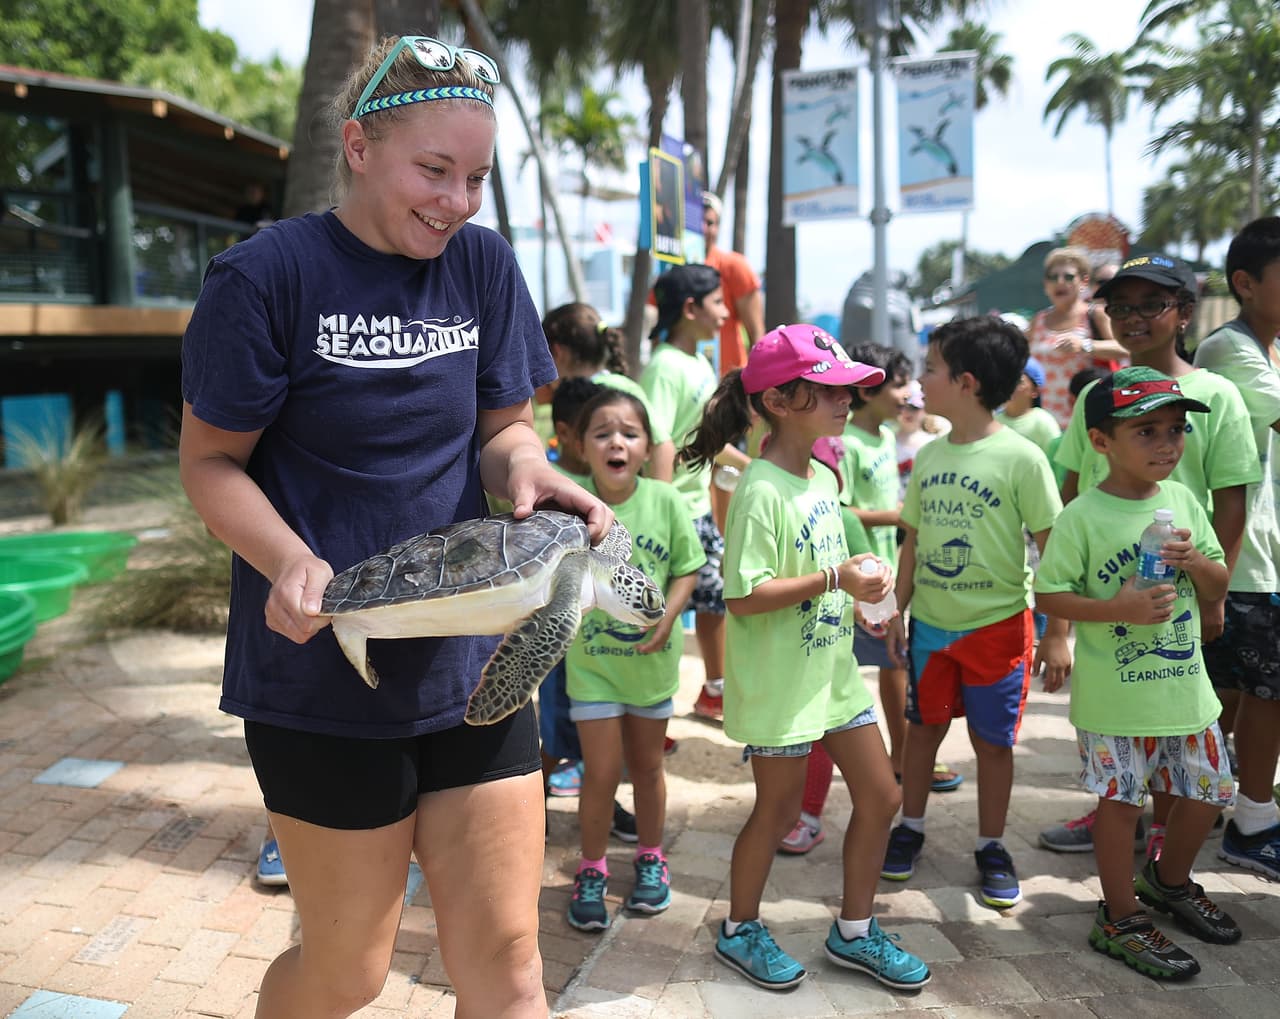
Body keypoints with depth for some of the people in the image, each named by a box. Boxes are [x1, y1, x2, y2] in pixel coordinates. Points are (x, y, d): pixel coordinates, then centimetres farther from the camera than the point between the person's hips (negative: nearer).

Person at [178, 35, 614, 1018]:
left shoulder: (483, 263, 3)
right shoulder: (268, 275, -10)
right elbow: (209, 460, -4)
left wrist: (524, 463, -14)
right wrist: (290, 562, -23)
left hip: (474, 664, 4)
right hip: (327, 672, -3)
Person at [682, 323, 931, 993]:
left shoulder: (822, 478, 6)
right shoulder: (761, 490, -21)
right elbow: (742, 595, -25)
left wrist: (863, 576, 0)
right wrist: (833, 578, -26)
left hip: (833, 667, 8)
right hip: (778, 681, -8)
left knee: (880, 796, 13)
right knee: (778, 810, 8)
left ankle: (853, 932, 32)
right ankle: (739, 931, 32)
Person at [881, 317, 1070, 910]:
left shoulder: (1021, 458, -14)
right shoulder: (928, 456, 3)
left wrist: (1056, 634, -11)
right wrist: (898, 612, 9)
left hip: (996, 624, -4)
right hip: (930, 622, 5)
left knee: (992, 740, 8)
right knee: (923, 726, 15)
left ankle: (991, 848, 26)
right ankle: (911, 828, 33)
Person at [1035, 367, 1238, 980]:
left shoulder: (1183, 503, 3)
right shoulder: (1082, 517, -14)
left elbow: (1218, 591, 10)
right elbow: (1049, 595, -13)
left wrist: (1197, 561, -12)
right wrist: (1116, 610, -25)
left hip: (1185, 684, 6)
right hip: (1113, 694, -6)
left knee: (1209, 792, 16)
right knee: (1121, 800, 4)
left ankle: (1169, 881, 43)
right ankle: (1119, 919, 23)